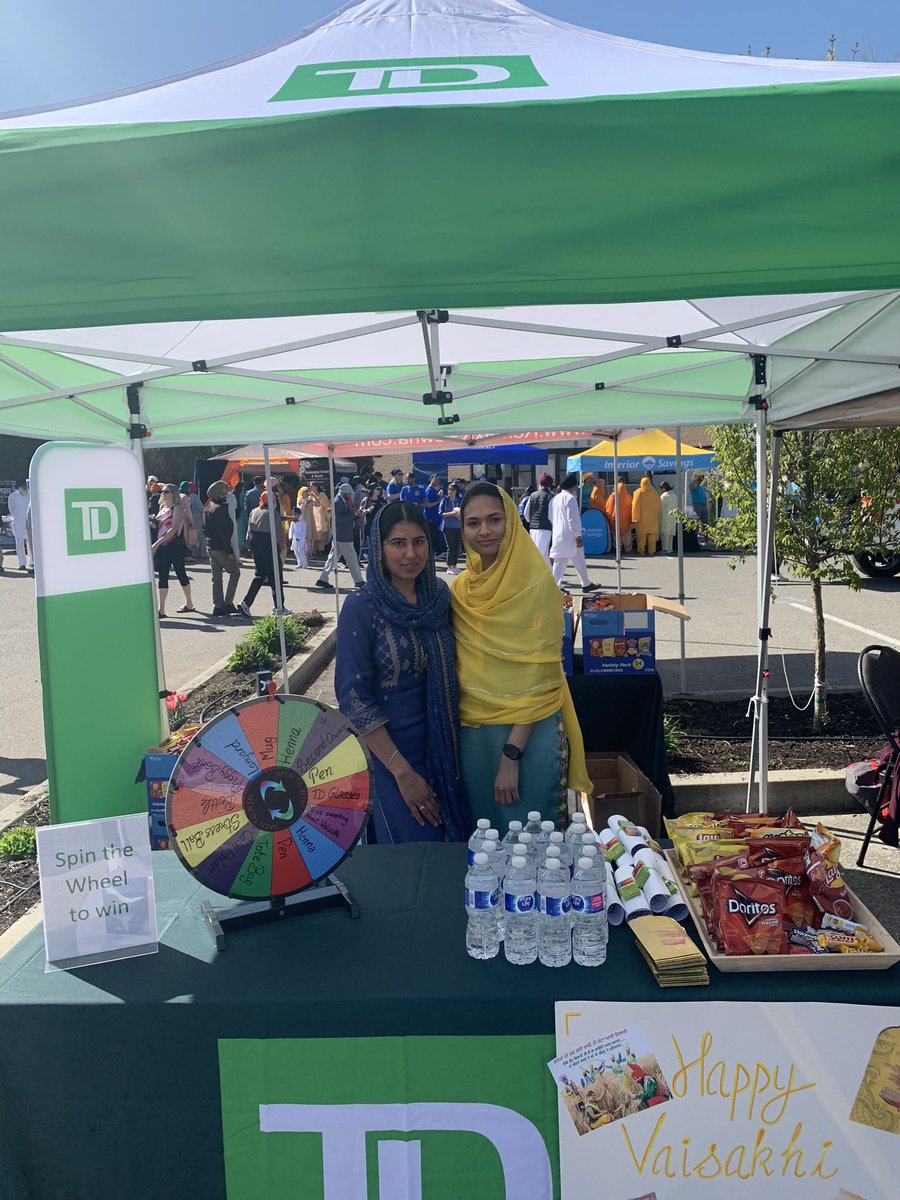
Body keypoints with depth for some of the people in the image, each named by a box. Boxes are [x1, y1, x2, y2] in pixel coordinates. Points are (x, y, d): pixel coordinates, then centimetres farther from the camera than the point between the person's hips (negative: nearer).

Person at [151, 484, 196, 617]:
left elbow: (174, 529, -16)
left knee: (180, 574, 5)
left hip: (175, 546, -6)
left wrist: (158, 542, -21)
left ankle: (189, 604, 20)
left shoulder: (178, 507, -7)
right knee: (162, 576, 1)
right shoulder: (162, 507, 14)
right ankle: (161, 609, -1)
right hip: (162, 547, 7)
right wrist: (157, 544, 6)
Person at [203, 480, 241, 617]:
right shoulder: (221, 508, -16)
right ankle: (228, 603, -2)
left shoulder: (207, 509, 14)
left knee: (216, 577, 10)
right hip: (221, 547, -9)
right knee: (235, 572, 3)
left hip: (210, 547, 9)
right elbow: (224, 531, -20)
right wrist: (229, 550, -19)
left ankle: (218, 606, 11)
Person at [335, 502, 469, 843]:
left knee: (453, 842, 16)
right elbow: (355, 700, -15)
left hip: (442, 747, 5)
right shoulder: (361, 607, -15)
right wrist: (403, 772, -16)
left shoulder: (439, 595, 0)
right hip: (388, 749, -5)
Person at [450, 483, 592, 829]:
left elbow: (540, 676, -12)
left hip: (531, 732, -4)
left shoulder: (538, 585, -11)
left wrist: (511, 753, -16)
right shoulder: (461, 588, 4)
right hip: (473, 732, 5)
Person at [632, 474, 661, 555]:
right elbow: (658, 505, 5)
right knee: (652, 536, 7)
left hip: (642, 518, -2)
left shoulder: (638, 493, -7)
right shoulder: (655, 492, 0)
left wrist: (635, 518, -5)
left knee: (641, 536, 4)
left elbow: (635, 506, -8)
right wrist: (656, 514, 14)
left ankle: (641, 551, 3)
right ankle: (651, 551, 8)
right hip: (653, 517, 2)